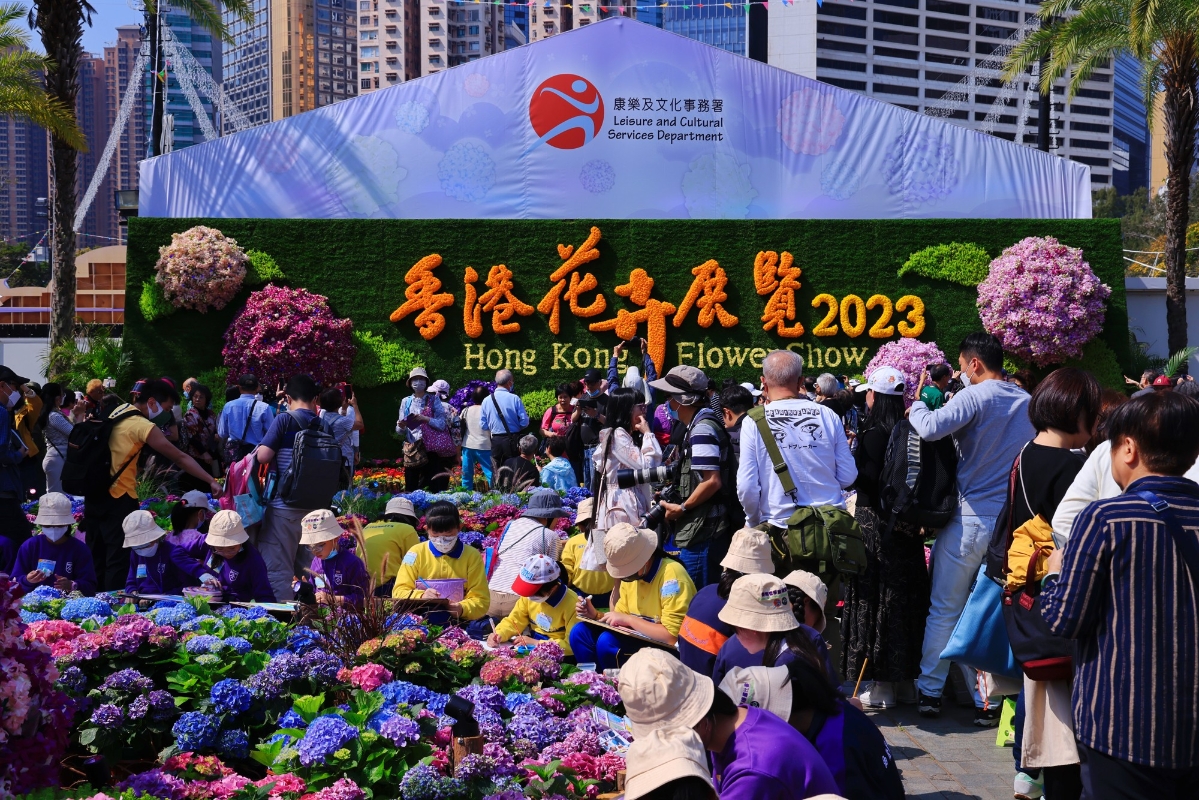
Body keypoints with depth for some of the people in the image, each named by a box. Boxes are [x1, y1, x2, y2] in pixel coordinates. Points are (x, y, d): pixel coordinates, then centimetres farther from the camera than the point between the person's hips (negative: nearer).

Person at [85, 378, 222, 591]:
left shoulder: (119, 411, 8)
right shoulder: (143, 426, -17)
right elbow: (180, 458, -19)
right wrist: (211, 481, -19)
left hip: (95, 491, 9)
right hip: (117, 497, -9)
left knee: (97, 555, 17)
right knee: (119, 558, -5)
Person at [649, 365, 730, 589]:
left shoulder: (702, 429, -17)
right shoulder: (700, 424, 14)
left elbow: (712, 481, -23)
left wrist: (681, 509, -13)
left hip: (700, 532, -10)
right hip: (703, 528, 10)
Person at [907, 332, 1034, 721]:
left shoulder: (975, 396, -12)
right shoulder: (1028, 402, 8)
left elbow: (930, 428, -26)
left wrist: (916, 406, -5)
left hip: (970, 518, -5)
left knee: (944, 610, 7)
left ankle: (929, 692, 14)